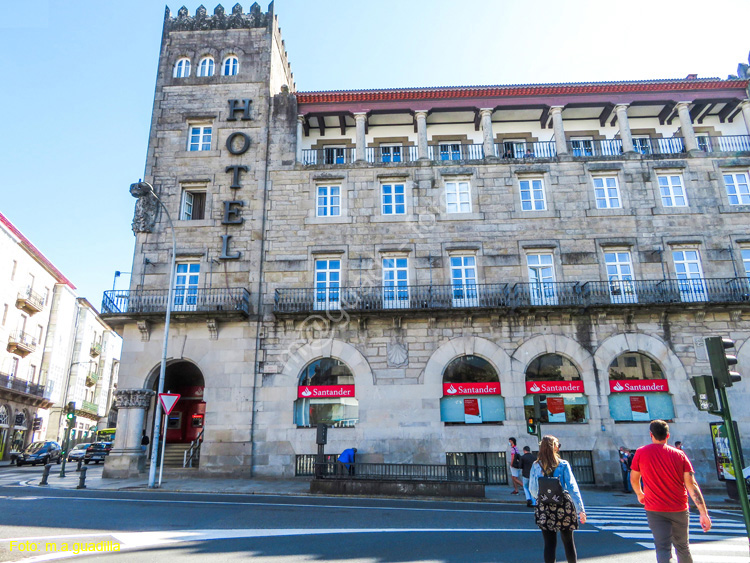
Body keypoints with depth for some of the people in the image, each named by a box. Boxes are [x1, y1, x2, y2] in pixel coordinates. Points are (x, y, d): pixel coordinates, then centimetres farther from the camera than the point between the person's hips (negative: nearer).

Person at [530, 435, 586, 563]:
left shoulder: (536, 466, -2)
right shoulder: (563, 465, -7)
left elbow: (532, 489, 3)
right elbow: (572, 487, -9)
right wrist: (580, 509, -6)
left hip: (544, 508, 1)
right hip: (564, 507, 0)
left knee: (549, 543, 5)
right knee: (568, 542, 16)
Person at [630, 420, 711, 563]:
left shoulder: (641, 453, -5)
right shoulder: (680, 455, -2)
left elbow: (634, 479, 5)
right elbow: (692, 485, -8)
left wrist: (639, 494, 24)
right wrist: (703, 513, -8)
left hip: (655, 510, -3)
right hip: (680, 509, 3)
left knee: (663, 548, -5)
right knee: (683, 547, 22)